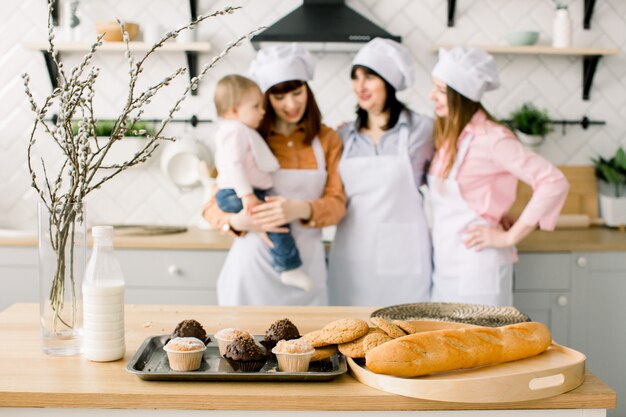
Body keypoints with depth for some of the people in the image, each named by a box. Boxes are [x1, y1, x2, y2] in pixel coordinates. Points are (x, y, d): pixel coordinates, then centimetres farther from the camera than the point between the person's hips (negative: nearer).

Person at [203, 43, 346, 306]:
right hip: (254, 267, -1)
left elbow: (337, 203, -1)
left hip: (305, 270, 1)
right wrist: (238, 221, -21)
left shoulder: (327, 140, 7)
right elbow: (212, 206, 2)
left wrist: (300, 209, -22)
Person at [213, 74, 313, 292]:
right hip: (235, 195, -11)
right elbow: (234, 165, -26)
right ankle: (289, 268, -14)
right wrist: (247, 195, -31)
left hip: (245, 194, 11)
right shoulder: (236, 131, -15)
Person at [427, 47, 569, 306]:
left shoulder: (490, 138, -14)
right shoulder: (446, 138, 9)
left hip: (477, 267, -8)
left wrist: (510, 237, -14)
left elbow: (554, 183, -18)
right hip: (444, 266, 8)